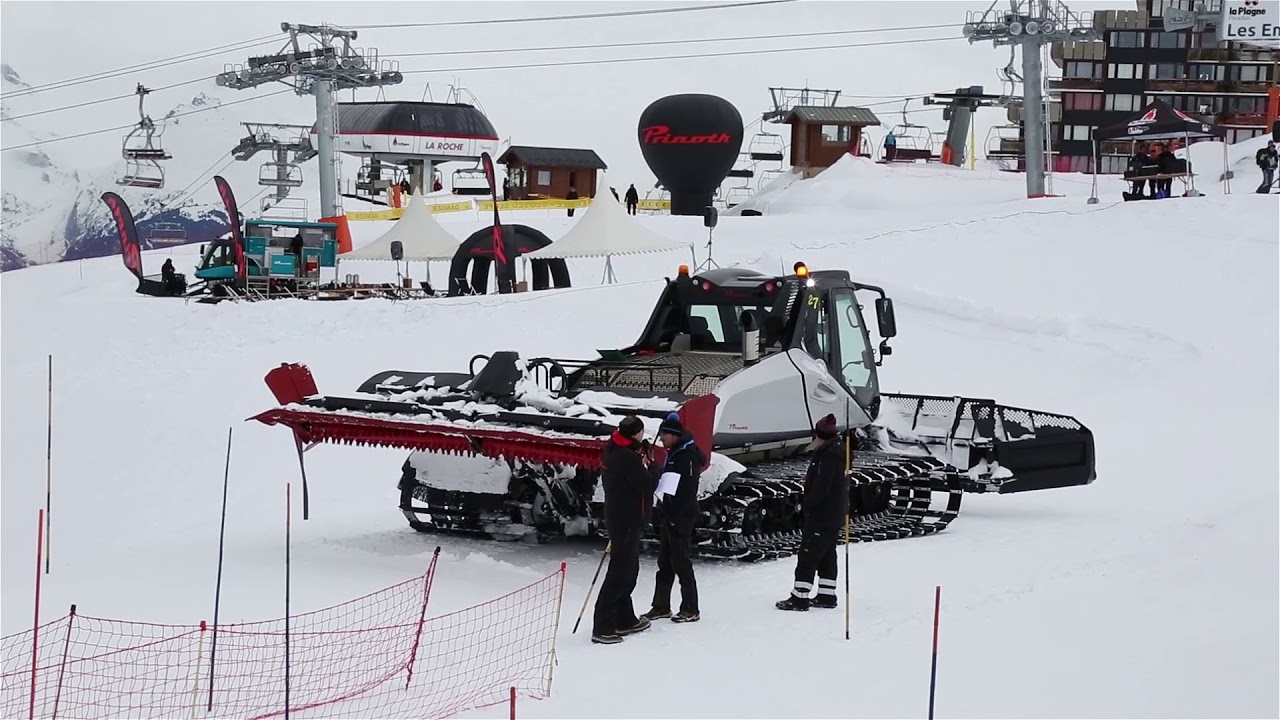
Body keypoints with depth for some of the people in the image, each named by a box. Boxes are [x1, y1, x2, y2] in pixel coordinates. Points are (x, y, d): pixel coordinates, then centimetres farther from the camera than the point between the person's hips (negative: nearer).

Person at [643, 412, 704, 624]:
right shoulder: (673, 452, 15)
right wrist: (663, 512, 16)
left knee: (681, 562, -5)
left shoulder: (688, 455, -16)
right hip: (669, 514, 10)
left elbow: (688, 489, -21)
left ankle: (691, 610, 2)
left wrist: (676, 517, -22)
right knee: (665, 562, 13)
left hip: (681, 517, -10)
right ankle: (661, 606, 19)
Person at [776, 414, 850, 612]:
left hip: (821, 517, -10)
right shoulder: (840, 452, 9)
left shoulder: (827, 457, -23)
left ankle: (799, 597, -2)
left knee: (807, 557, -5)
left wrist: (805, 504, -10)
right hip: (836, 515, 10)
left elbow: (820, 489, -26)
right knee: (827, 555, 17)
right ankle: (827, 595, 23)